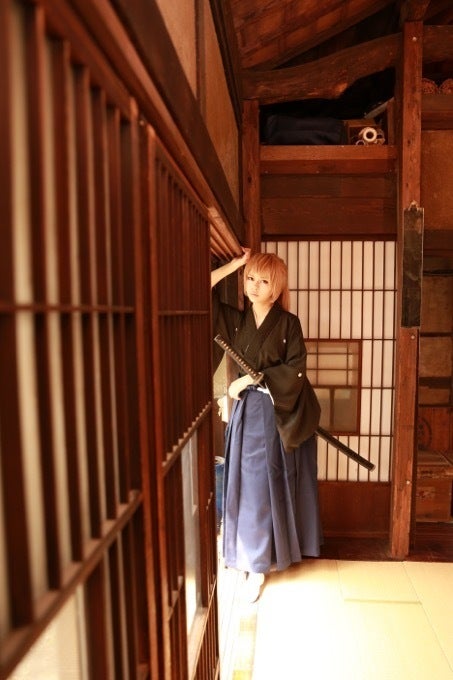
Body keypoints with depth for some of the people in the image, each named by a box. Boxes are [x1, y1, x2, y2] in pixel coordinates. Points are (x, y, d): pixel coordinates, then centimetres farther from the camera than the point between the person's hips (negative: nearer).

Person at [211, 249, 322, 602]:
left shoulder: (289, 323, -4)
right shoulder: (236, 319, 4)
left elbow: (296, 369, -10)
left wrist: (251, 379, -13)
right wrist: (233, 264, -2)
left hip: (280, 414, -3)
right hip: (248, 412, 3)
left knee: (274, 483, 7)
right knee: (251, 485, 8)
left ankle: (270, 553, 26)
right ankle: (256, 562, 24)